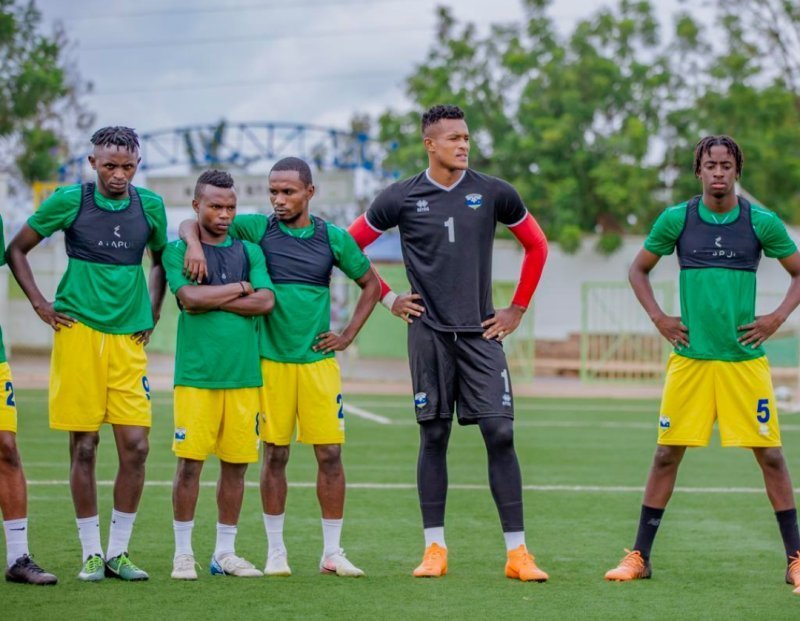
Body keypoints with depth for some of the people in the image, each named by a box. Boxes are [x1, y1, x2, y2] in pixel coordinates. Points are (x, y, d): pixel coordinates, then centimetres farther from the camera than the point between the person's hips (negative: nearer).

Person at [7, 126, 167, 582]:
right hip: (79, 333, -2)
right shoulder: (69, 201, -1)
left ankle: (119, 551, 9)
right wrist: (41, 305, 1)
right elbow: (17, 250, 8)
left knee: (136, 445, -4)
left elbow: (161, 258, 25)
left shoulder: (150, 206, 7)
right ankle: (92, 553, 10)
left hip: (129, 338, 3)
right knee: (84, 446, 0)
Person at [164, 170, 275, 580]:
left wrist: (212, 299, -7)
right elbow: (190, 297, -14)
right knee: (190, 462, -4)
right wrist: (240, 288, -4)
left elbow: (266, 301, -3)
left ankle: (225, 553, 15)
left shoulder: (249, 251, 12)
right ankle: (183, 553, 6)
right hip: (196, 374, -3)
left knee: (236, 464, 5)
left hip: (244, 374, 3)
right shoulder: (177, 251, 4)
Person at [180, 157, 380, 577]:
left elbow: (370, 284, 17)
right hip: (271, 360, -1)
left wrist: (348, 335, 8)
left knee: (330, 454, -1)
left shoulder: (333, 238, 4)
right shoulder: (258, 229, 1)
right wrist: (194, 244, -18)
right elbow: (191, 224, 4)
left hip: (318, 360, 1)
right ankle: (275, 551, 13)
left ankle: (332, 553, 9)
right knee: (275, 454, 2)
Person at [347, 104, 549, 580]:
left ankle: (517, 552, -4)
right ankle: (435, 549, 10)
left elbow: (536, 245, 14)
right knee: (434, 438, 3)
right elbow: (352, 245, 13)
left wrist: (517, 309, 10)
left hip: (481, 332, 0)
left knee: (500, 434, -6)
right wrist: (388, 298, 8)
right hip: (429, 333, 0)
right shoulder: (402, 198, 1)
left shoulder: (494, 194, 3)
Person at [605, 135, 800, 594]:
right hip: (690, 356, 1)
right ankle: (639, 557, 10)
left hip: (745, 356, -1)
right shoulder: (677, 219, 2)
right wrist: (659, 318, 3)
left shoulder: (761, 222, 0)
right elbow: (639, 269, 14)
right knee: (667, 453, 2)